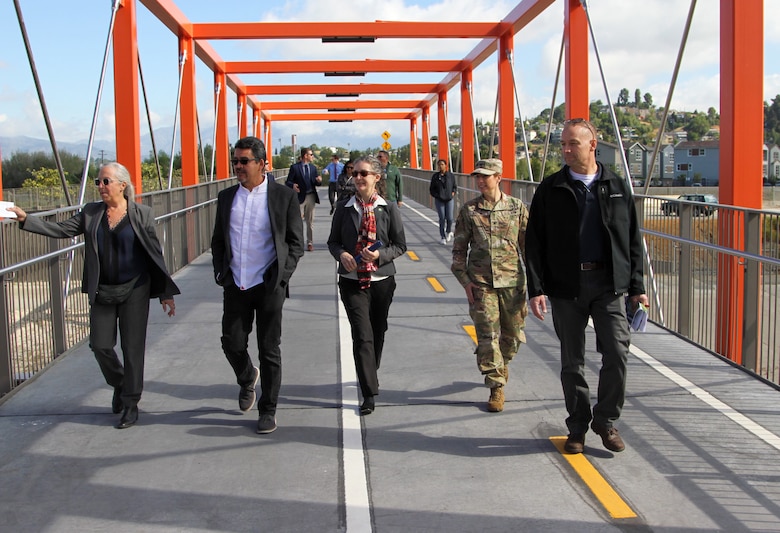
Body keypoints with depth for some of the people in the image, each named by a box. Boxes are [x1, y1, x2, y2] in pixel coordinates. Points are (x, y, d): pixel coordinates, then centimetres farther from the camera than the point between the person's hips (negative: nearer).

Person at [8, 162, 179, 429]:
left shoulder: (141, 214, -4)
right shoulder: (91, 212, 6)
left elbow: (155, 254, -3)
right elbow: (61, 229, 5)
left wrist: (165, 293, -4)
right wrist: (25, 219, -7)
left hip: (134, 290, -3)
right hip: (102, 292, 3)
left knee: (133, 347, 1)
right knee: (100, 344, 3)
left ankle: (130, 404, 14)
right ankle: (119, 384, 32)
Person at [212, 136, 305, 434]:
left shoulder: (283, 197, -3)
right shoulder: (226, 197, 8)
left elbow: (296, 243, 0)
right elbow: (218, 240, 16)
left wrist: (281, 275, -10)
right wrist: (220, 271, 2)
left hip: (268, 287, -3)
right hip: (235, 286, 4)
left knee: (269, 351, 4)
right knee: (232, 344, 7)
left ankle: (268, 410, 19)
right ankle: (247, 379, 40)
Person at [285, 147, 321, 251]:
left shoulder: (313, 167, 12)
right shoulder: (295, 167, -4)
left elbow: (317, 183, 13)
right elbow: (288, 182, -4)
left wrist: (319, 181, -11)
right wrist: (292, 185, -26)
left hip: (311, 196, 4)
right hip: (300, 196, -4)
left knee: (310, 221, 9)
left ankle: (310, 243, 18)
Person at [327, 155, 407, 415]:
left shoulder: (388, 208, -1)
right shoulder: (344, 208, 1)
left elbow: (400, 245, 3)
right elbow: (333, 241, 9)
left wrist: (380, 255, -16)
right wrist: (342, 254, -13)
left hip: (382, 279, 1)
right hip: (352, 281, -1)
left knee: (378, 333, 15)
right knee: (362, 335, -9)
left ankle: (370, 377, 40)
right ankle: (369, 393, -6)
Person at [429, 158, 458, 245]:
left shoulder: (451, 175, 5)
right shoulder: (435, 176, 3)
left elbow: (455, 186, 15)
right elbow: (432, 189, 7)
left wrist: (453, 192, -5)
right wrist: (436, 195, -9)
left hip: (449, 200, 0)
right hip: (439, 200, 0)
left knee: (449, 218, -7)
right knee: (442, 218, -4)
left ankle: (448, 232, 23)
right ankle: (443, 237, 7)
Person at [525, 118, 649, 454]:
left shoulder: (618, 187, 8)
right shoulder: (550, 190, 4)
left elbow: (632, 241, 11)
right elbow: (534, 243, 2)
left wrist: (636, 287, 6)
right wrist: (536, 289, -6)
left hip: (608, 284, 0)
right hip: (566, 287, 0)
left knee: (617, 352, -10)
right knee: (572, 361, 7)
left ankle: (606, 420, 11)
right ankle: (578, 427, 21)